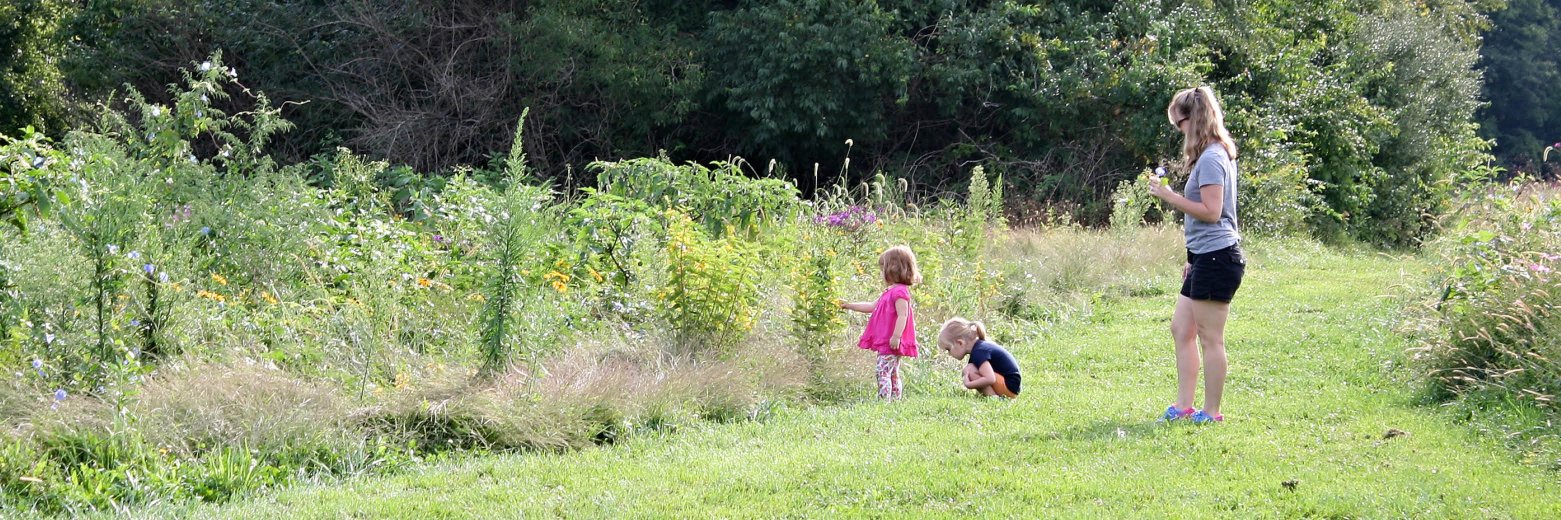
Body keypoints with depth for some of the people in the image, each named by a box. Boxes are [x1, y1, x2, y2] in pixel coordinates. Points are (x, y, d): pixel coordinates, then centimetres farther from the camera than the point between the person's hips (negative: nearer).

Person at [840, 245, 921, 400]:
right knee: (893, 374, 13)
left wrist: (896, 337, -27)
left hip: (892, 343, -11)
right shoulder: (891, 292, 20)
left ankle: (884, 400, -19)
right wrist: (849, 305, 30)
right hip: (884, 342, 11)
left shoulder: (899, 292, -14)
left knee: (883, 372, -15)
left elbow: (902, 315, -22)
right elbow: (871, 307, 27)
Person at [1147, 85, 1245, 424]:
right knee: (1181, 329, 13)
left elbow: (1211, 212, -21)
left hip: (1217, 258, -11)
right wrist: (1192, 259, 22)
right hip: (1206, 257, 11)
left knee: (1210, 338, -4)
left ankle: (1211, 411, 2)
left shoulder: (1211, 159, -15)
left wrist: (1169, 196, -15)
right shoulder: (1216, 155, 17)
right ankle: (1184, 406, 17)